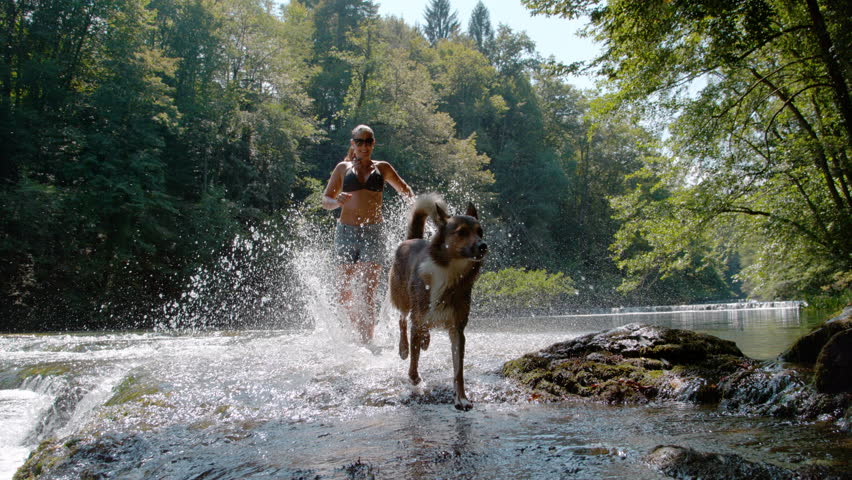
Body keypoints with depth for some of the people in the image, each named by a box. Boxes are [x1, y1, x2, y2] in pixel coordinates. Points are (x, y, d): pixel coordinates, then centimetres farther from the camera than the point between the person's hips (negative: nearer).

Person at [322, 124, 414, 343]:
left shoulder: (382, 168, 13)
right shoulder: (343, 168, 12)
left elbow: (405, 189, 26)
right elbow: (325, 200, 11)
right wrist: (337, 201, -12)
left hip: (373, 233, -1)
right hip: (346, 232, 2)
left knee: (368, 294, -13)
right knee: (346, 294, 5)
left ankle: (368, 342, -9)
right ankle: (363, 336, 25)